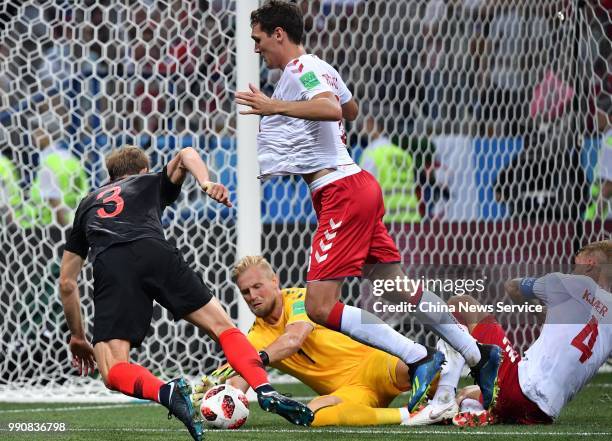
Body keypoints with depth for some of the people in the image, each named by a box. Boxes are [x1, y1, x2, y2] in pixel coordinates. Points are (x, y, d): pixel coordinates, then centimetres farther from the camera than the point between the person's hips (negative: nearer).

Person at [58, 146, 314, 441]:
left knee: (114, 372, -2)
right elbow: (186, 154, 13)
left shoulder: (88, 204, 39)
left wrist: (78, 337, 45)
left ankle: (165, 393, -32)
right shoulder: (152, 183, 35)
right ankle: (266, 393, -10)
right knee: (221, 325, 11)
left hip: (109, 267, 0)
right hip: (155, 253, 0)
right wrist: (206, 184, -3)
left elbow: (67, 282, 37)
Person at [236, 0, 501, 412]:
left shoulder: (301, 68, -11)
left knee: (320, 308, -15)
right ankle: (478, 355, 22)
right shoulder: (320, 67, 18)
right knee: (398, 288, 18)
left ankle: (418, 358, -17)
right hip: (358, 185, 10)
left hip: (342, 192, -10)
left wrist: (276, 107, -35)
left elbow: (331, 108, -30)